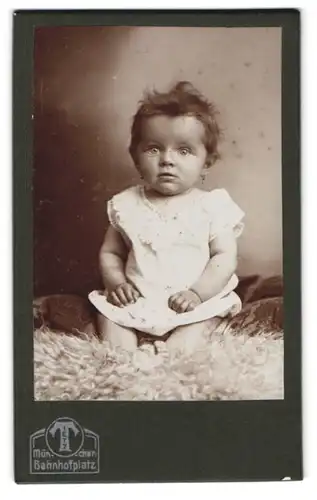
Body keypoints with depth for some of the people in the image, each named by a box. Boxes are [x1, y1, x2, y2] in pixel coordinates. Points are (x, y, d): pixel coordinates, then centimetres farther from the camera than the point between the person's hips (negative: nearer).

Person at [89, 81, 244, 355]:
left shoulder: (213, 206, -3)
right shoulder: (126, 204, 5)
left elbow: (225, 257, -5)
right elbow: (110, 253, 11)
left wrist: (198, 293, -17)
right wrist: (116, 283, -8)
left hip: (189, 305, -2)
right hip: (136, 303, 3)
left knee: (194, 327, -26)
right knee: (108, 312, -17)